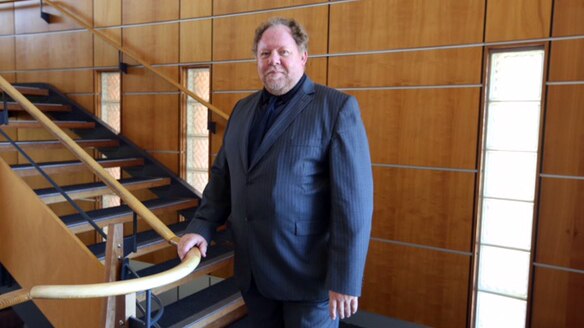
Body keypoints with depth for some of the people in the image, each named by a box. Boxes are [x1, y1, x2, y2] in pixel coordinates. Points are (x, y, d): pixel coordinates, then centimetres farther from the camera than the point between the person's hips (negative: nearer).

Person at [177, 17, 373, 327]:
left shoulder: (338, 107, -11)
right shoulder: (242, 109, 9)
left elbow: (354, 200, -15)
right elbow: (222, 175, 14)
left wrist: (345, 279, -16)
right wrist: (201, 227, 1)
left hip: (307, 275, -5)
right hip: (251, 270, 6)